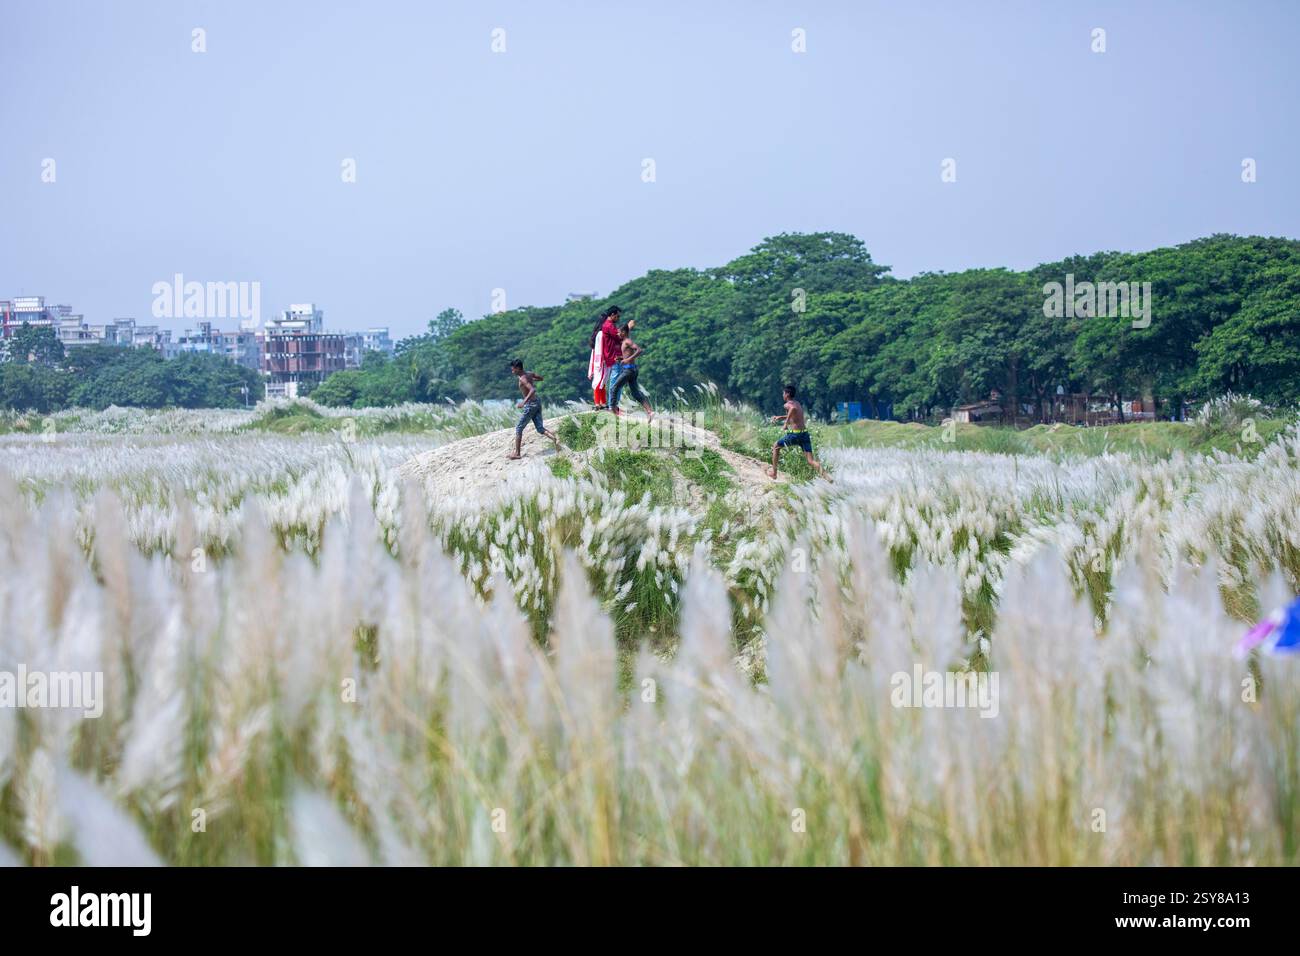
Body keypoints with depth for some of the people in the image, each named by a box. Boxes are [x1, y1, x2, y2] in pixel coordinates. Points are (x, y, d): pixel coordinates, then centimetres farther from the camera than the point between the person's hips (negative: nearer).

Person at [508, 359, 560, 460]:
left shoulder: (523, 379, -19)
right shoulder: (529, 374, 6)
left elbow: (533, 390, -32)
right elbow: (540, 378, 23)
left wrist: (524, 402, -35)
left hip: (531, 405, -9)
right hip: (537, 402, 9)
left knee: (519, 429, 3)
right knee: (540, 429, 9)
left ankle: (517, 453, 7)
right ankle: (555, 439, -12)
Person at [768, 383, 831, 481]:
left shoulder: (788, 404, -7)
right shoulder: (798, 403, 19)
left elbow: (793, 409, -32)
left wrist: (786, 422, -22)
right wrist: (779, 417, 33)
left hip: (794, 434, -7)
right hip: (805, 433, 7)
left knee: (776, 447, 21)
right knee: (811, 461, -1)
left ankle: (773, 473, 27)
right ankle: (826, 476, -24)